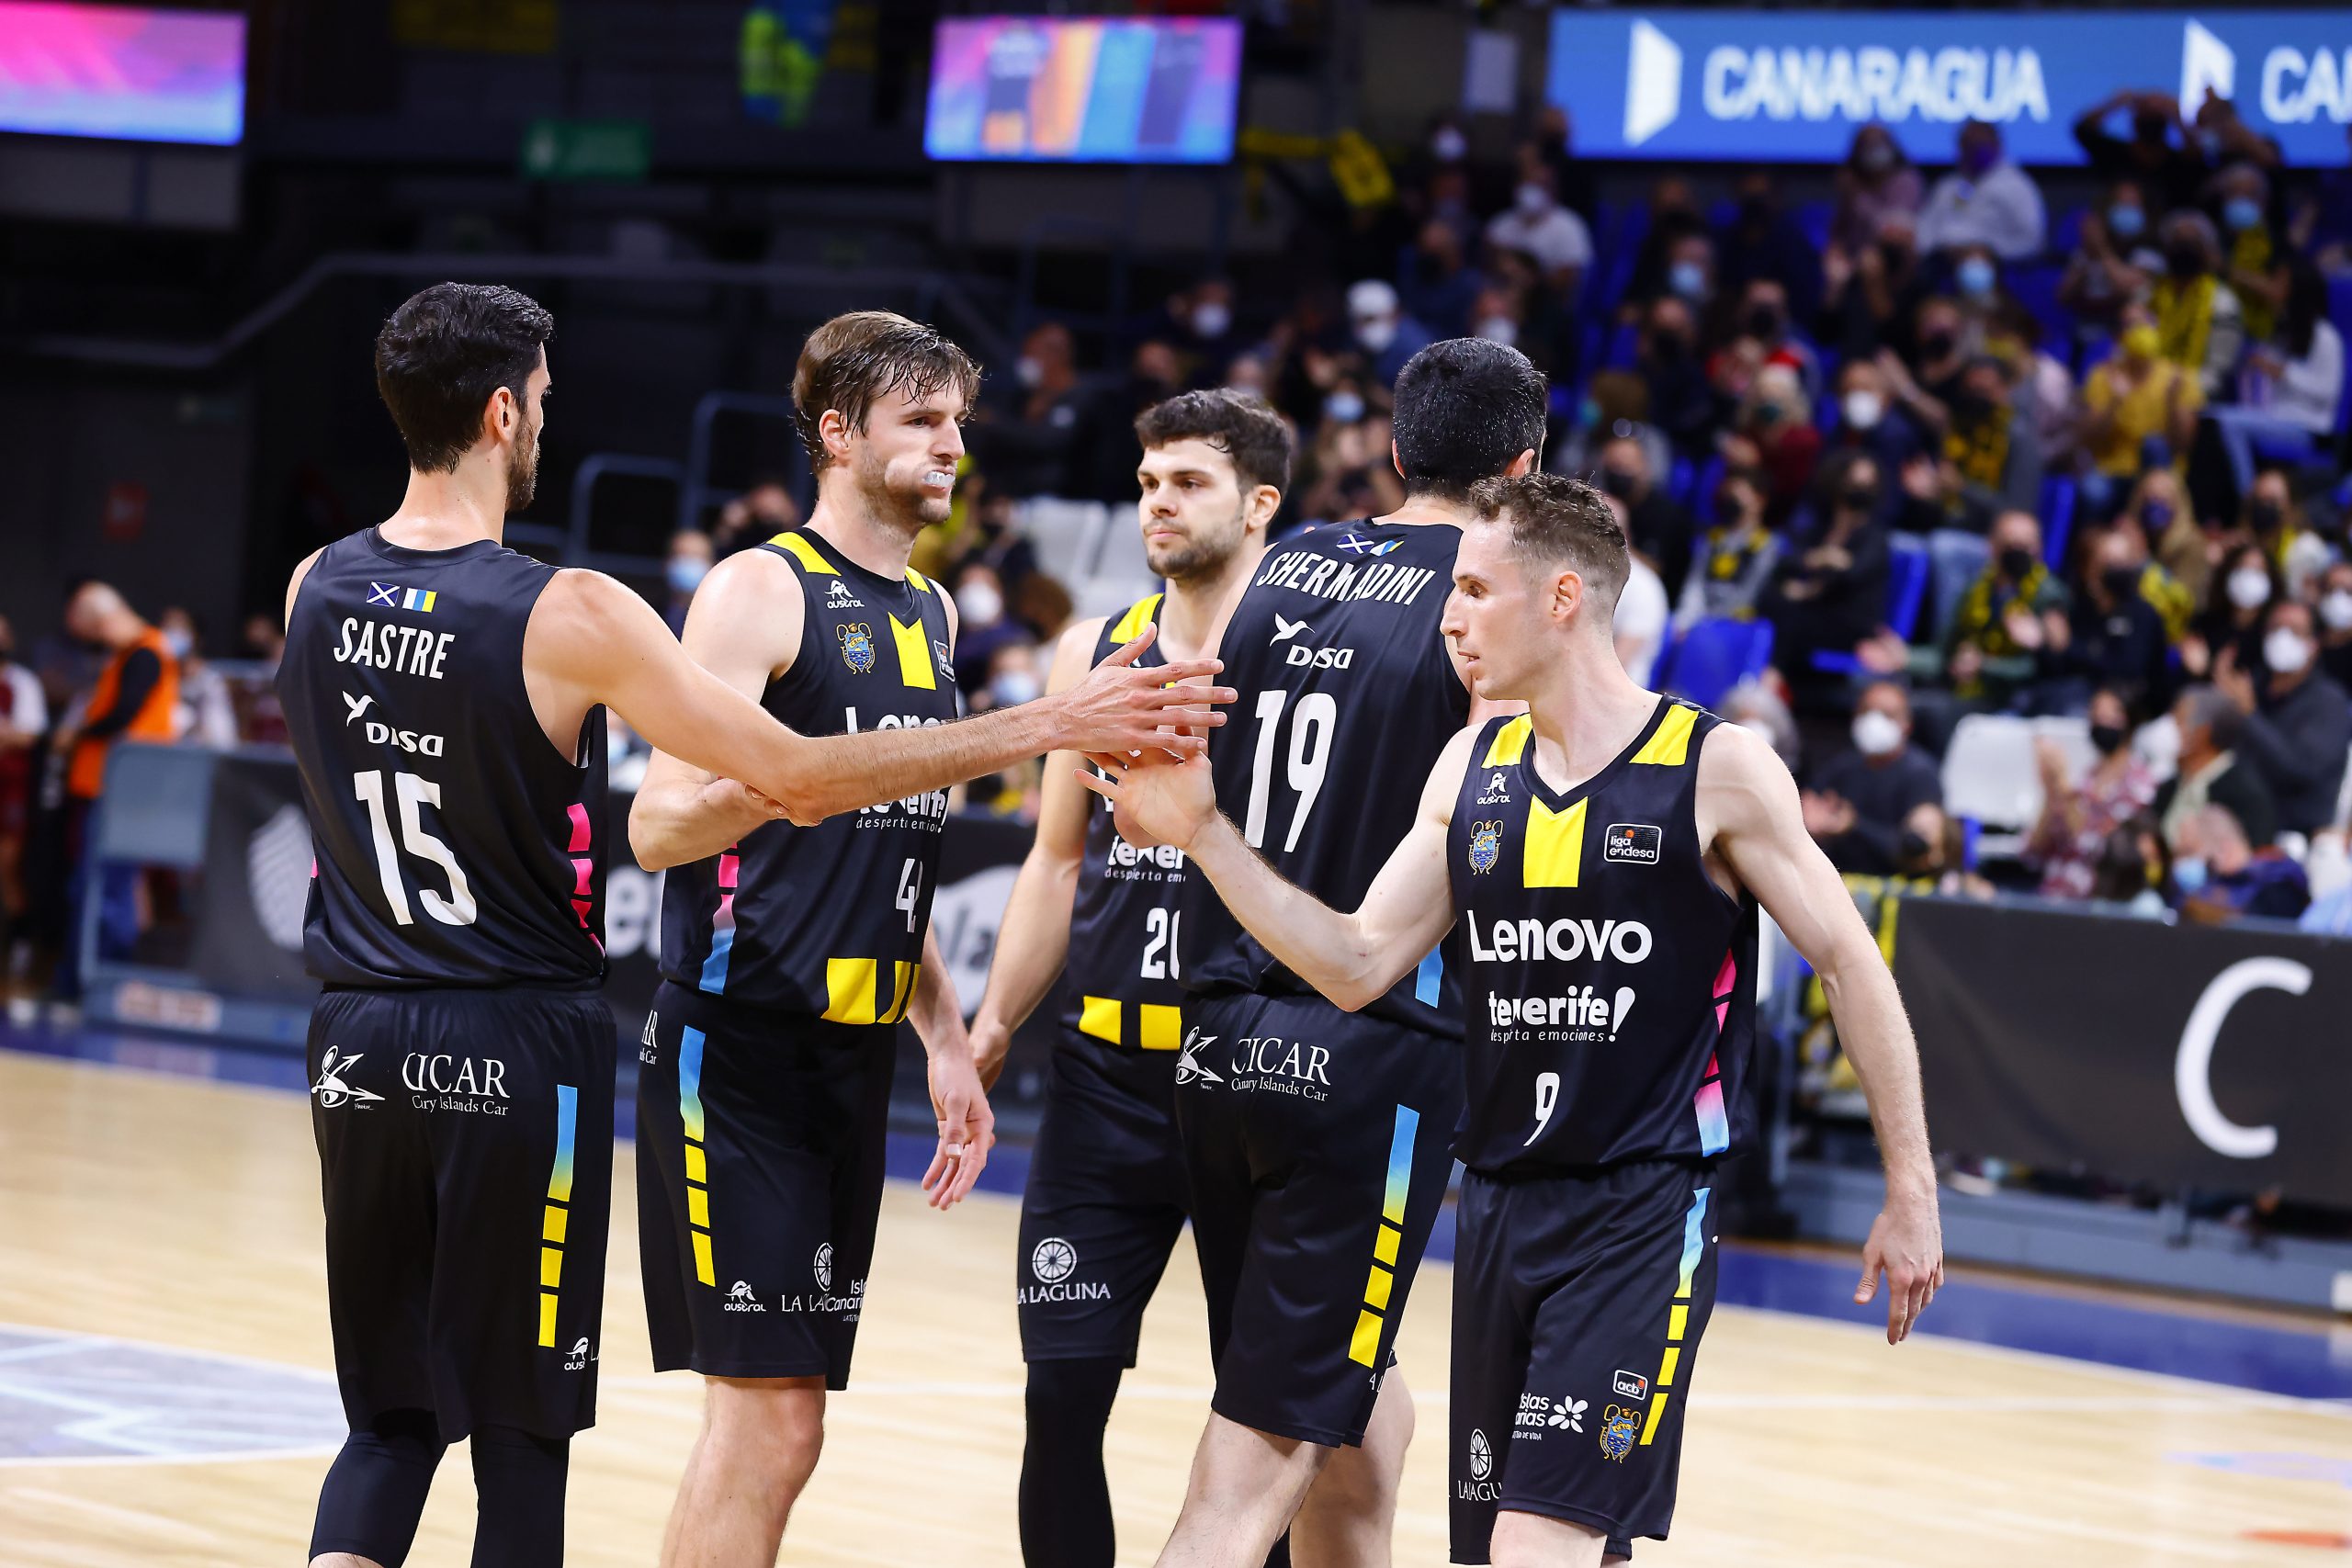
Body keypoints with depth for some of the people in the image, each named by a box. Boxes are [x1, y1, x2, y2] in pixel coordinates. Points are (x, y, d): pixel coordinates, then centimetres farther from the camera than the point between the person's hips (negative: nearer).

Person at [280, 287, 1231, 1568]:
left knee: (390, 1423, 13)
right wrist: (1051, 727, -12)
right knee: (521, 1433, 6)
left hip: (361, 1047, 5)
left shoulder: (316, 590, 1)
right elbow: (800, 778, -16)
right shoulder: (565, 615, -16)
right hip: (518, 1050, -5)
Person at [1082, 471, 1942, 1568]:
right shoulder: (1472, 768, 8)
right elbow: (1359, 966, 8)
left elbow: (1849, 965, -3)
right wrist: (1204, 836, -1)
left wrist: (1910, 1194, -3)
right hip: (1499, 1201, 6)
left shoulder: (1715, 769, -8)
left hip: (1645, 1211, -6)